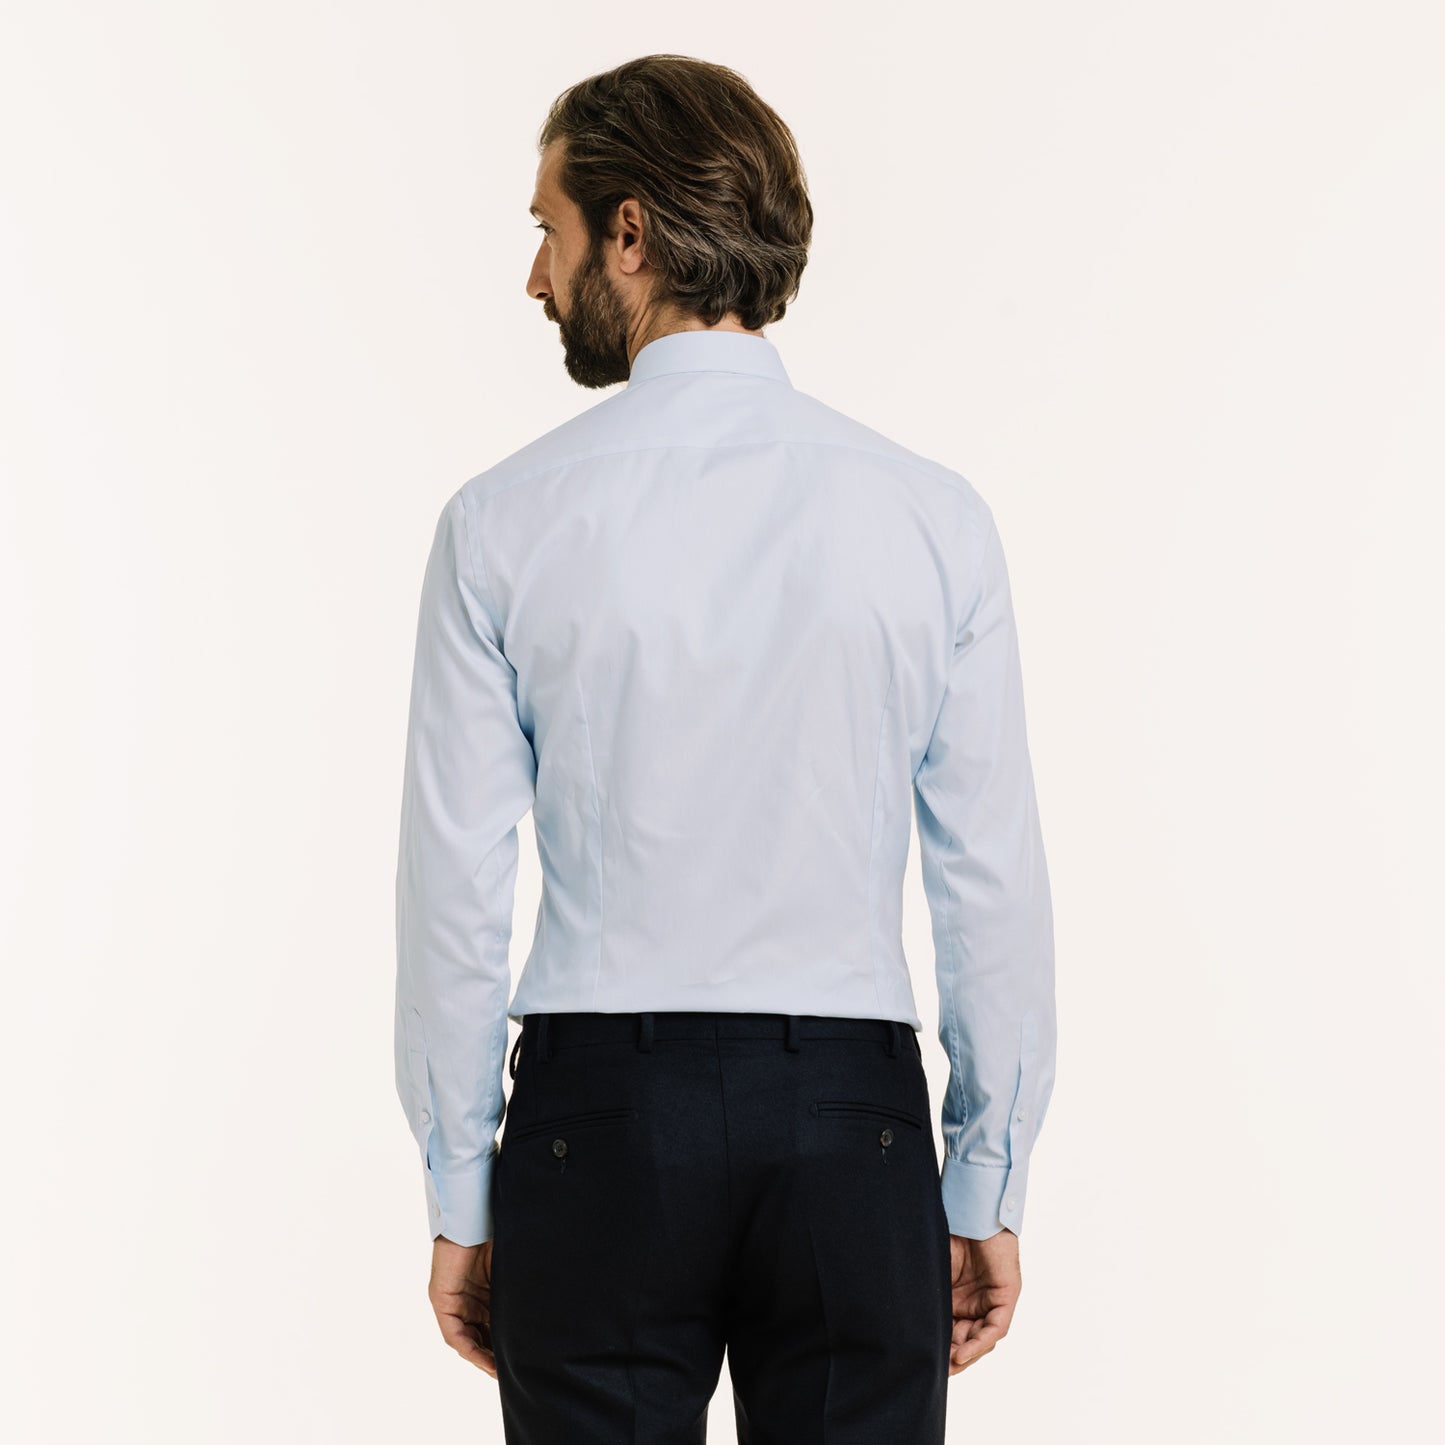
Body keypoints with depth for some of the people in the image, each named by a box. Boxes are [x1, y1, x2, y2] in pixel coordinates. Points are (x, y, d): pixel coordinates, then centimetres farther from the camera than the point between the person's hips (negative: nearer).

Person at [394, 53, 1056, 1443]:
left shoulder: (506, 522, -5)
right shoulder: (930, 518, -2)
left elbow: (456, 886, -3)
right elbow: (995, 882, -2)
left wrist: (460, 1197, 6)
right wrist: (988, 1189, 7)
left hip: (597, 1117, 0)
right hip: (853, 1119, 1)